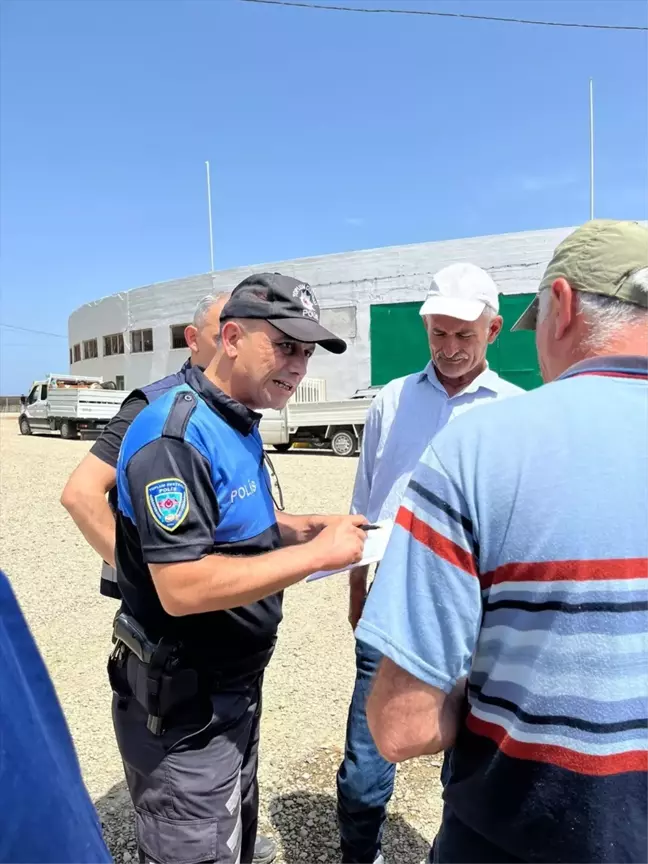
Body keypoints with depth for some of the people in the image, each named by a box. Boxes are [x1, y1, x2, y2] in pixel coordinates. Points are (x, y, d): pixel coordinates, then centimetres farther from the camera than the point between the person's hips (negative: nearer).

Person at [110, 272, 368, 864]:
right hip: (183, 705, -9)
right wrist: (317, 552, -28)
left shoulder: (239, 426, 5)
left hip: (236, 684, 9)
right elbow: (182, 588, -32)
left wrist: (311, 526, -1)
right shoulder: (176, 435, -26)